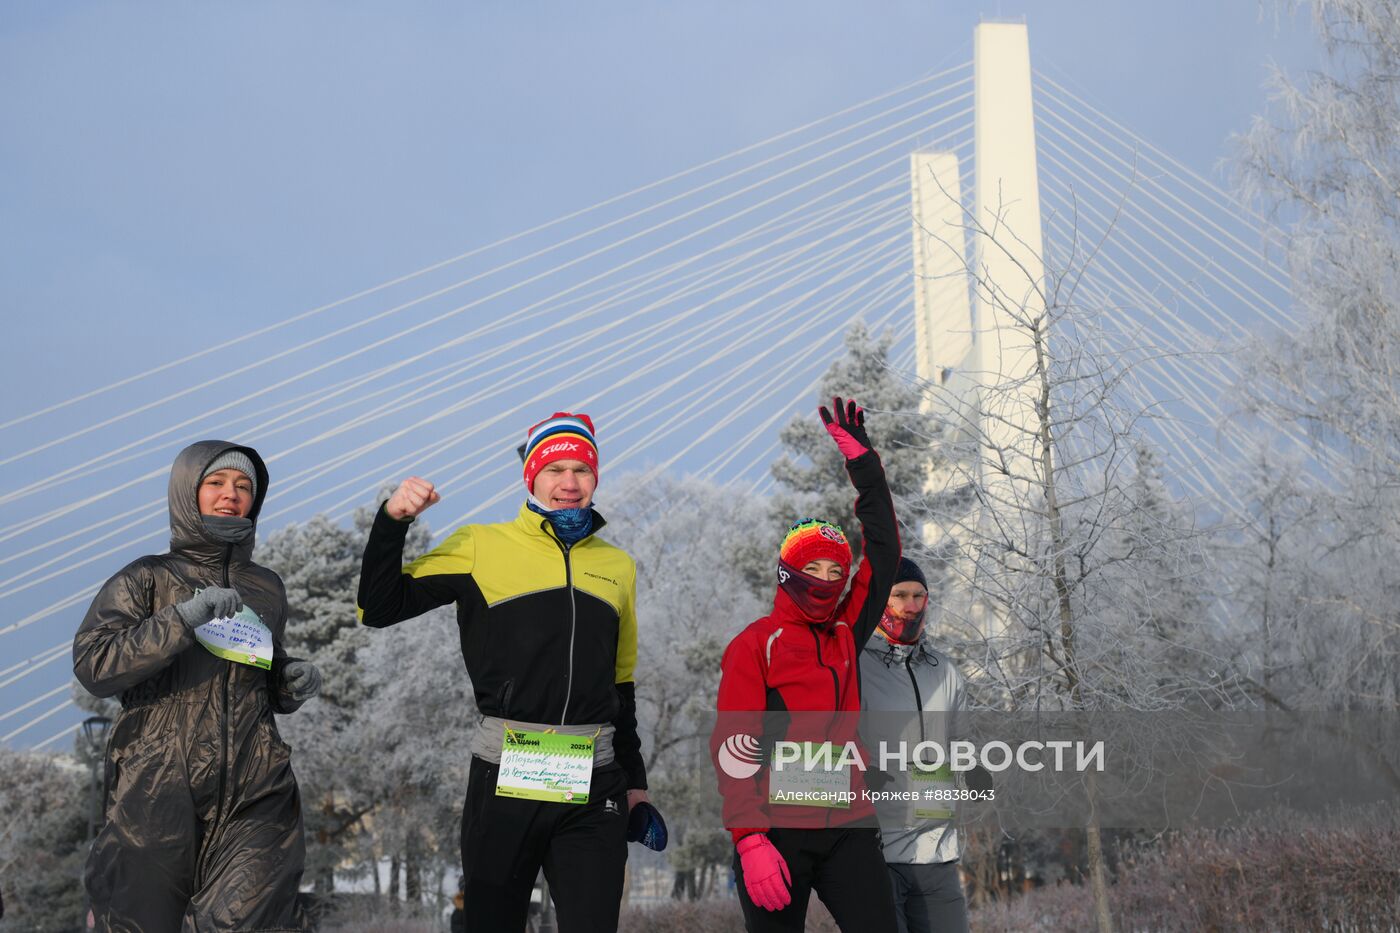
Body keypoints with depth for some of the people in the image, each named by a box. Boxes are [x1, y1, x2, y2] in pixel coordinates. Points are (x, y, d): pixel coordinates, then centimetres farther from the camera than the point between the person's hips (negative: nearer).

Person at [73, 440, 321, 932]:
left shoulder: (267, 587, 17)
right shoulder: (146, 579, 6)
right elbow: (92, 664, -8)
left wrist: (296, 684, 6)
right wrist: (183, 618, -17)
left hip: (255, 798, 2)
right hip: (157, 795, -2)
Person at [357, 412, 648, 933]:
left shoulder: (618, 566, 15)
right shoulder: (482, 547, 3)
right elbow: (380, 609, 1)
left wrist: (635, 781, 21)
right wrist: (392, 520, -10)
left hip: (594, 783, 3)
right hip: (504, 774, -2)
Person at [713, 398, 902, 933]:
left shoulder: (847, 634, 14)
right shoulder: (754, 645, 0)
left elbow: (884, 553, 19)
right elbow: (732, 749, -7)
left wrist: (863, 461, 19)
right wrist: (749, 840, -17)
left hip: (849, 828, 4)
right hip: (776, 831, -4)